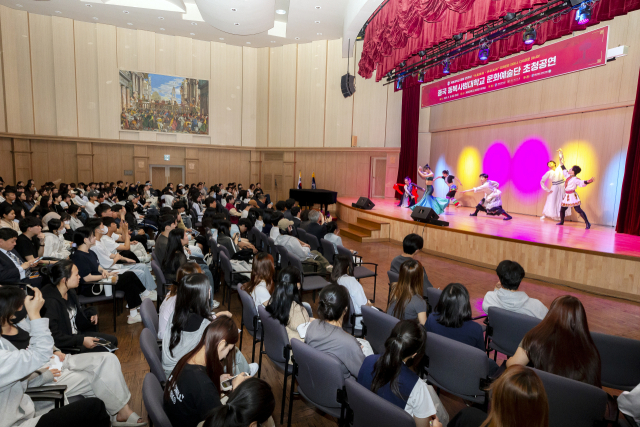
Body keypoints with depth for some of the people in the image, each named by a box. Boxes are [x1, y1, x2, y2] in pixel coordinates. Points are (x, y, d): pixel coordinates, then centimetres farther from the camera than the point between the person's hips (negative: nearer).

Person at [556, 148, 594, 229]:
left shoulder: (575, 179, -13)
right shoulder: (568, 175, 9)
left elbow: (582, 183, -26)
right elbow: (564, 169, 19)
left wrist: (588, 182, -47)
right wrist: (561, 160, 22)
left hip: (572, 196, -8)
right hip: (567, 196, 8)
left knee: (578, 210, -12)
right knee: (562, 209, 13)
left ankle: (587, 223, -8)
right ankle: (562, 221, 30)